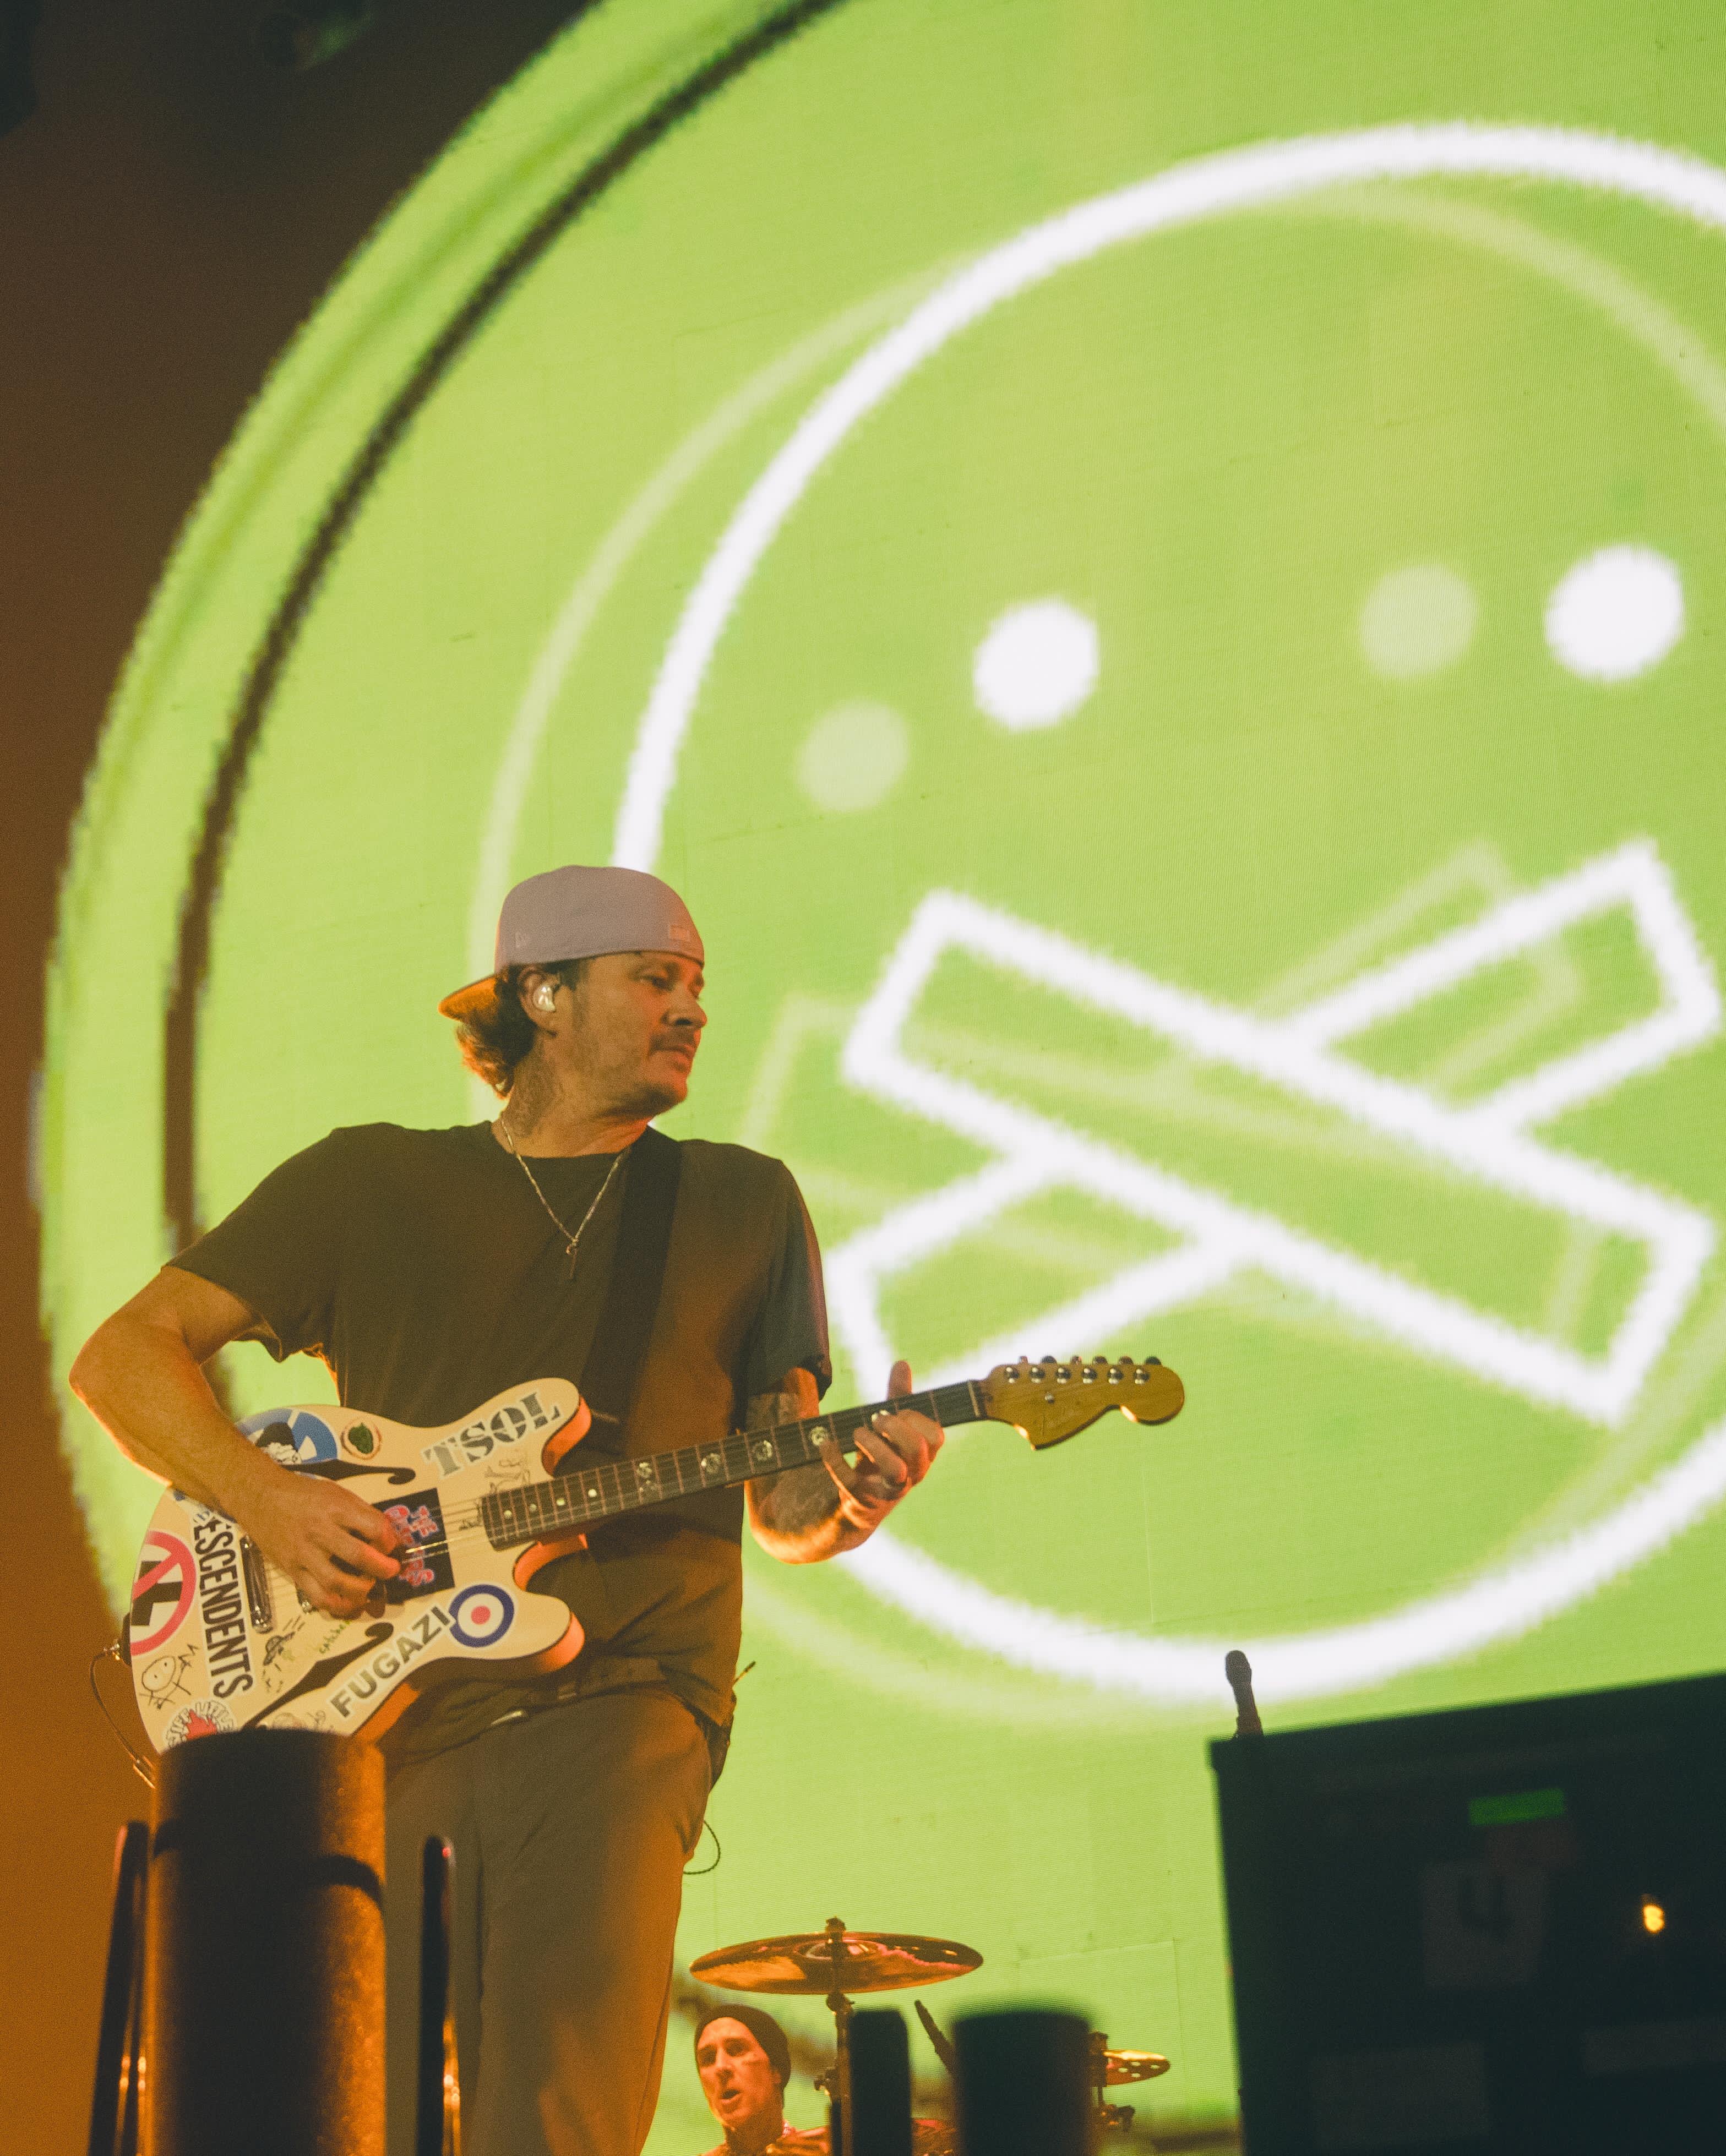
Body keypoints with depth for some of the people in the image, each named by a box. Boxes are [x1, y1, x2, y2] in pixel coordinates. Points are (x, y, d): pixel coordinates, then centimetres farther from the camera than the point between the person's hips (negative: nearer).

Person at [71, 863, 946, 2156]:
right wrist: (265, 1498, -8)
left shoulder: (743, 1206, 16)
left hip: (617, 1694, -1)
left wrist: (849, 1496, -9)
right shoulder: (367, 1184, 14)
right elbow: (125, 1354, 10)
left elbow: (781, 1504, 15)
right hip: (368, 1702, 1)